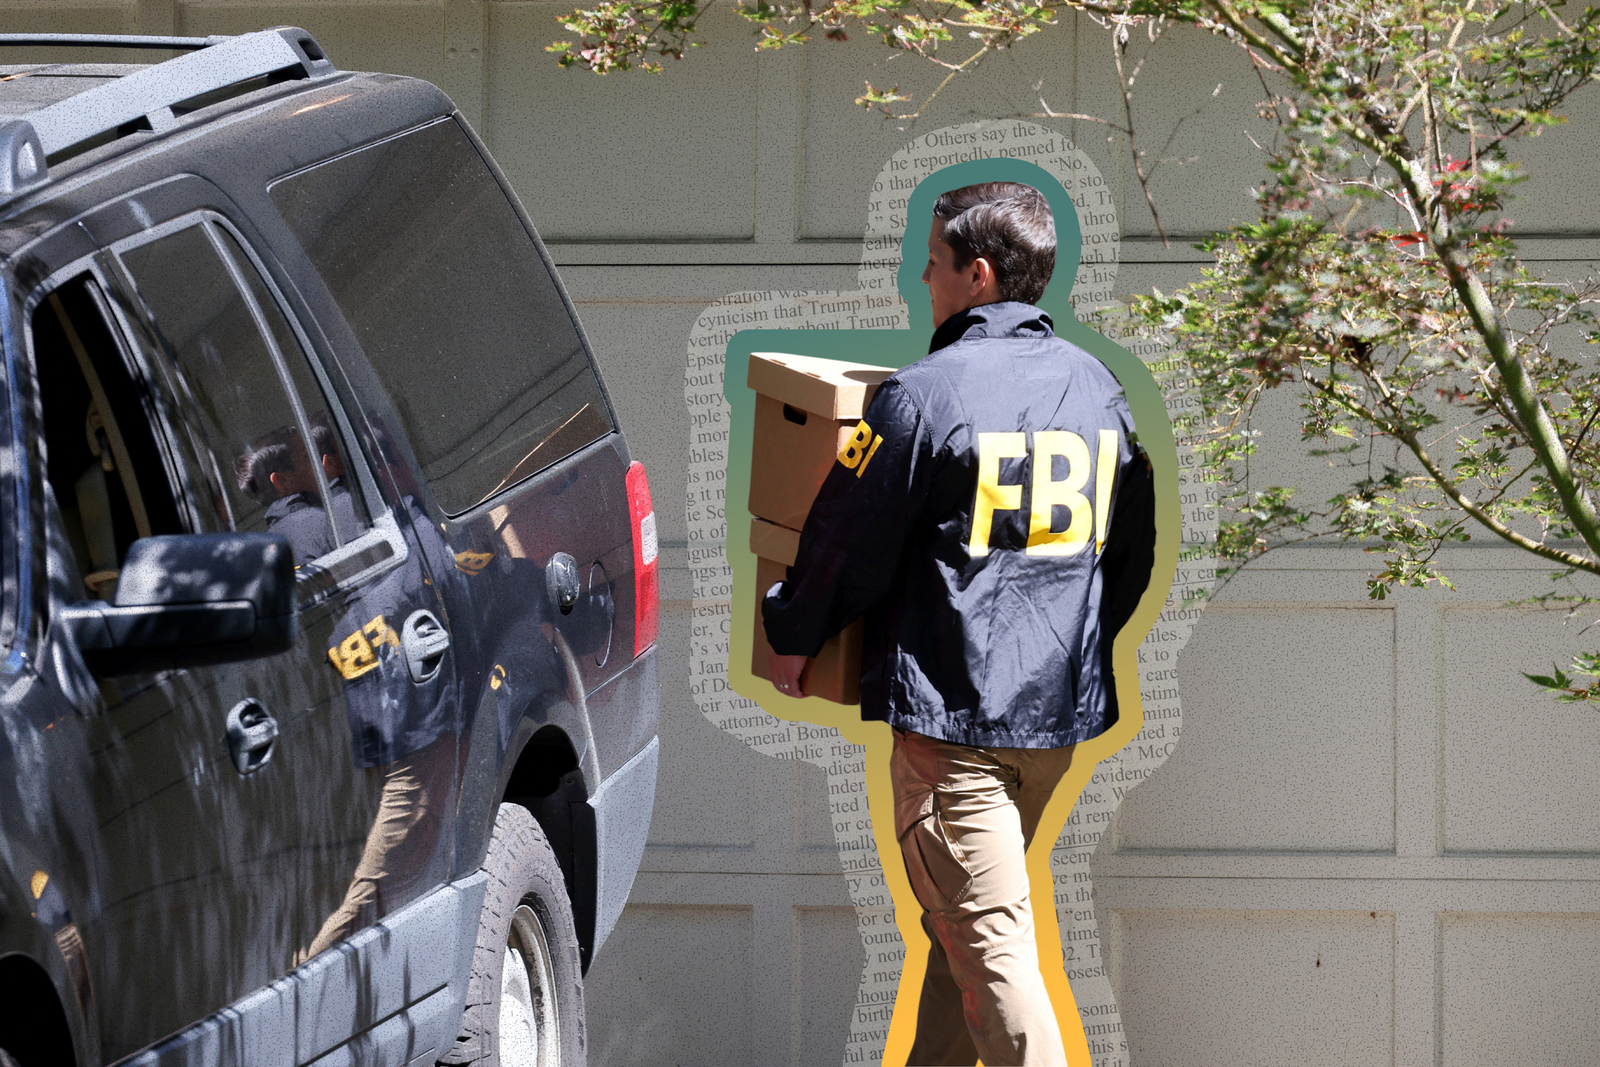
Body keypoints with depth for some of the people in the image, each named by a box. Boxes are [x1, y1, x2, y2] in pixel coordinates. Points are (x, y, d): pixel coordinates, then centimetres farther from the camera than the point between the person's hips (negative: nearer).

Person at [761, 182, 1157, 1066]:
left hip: (954, 707, -7)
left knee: (987, 941, -7)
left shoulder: (921, 396, -13)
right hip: (1064, 704, 7)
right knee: (959, 923, 20)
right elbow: (1135, 546, 17)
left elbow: (849, 539, -7)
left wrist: (792, 637, 10)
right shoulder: (1097, 387, 8)